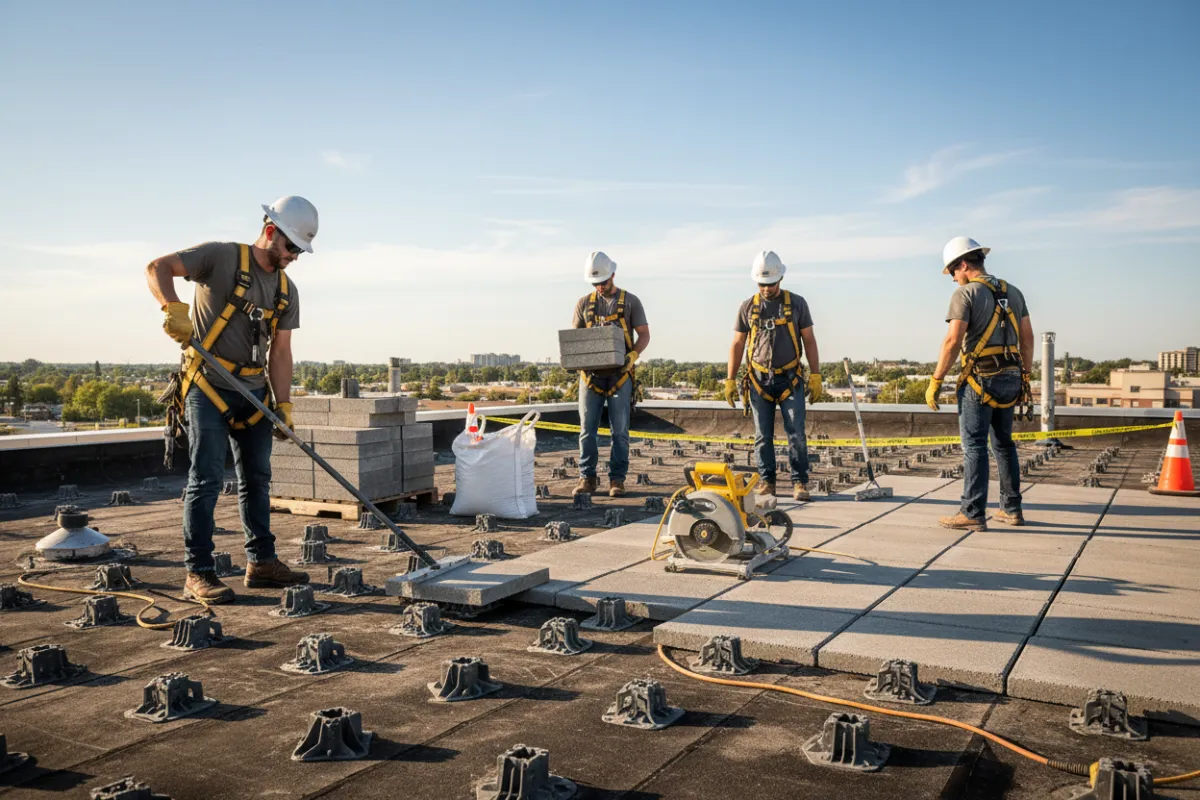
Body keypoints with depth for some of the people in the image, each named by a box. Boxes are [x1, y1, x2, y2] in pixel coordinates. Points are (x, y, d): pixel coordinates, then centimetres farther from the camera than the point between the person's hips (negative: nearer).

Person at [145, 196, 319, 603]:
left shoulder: (287, 291, 10)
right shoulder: (222, 257, -8)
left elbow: (280, 351, 7)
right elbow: (157, 268, -14)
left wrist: (283, 404, -3)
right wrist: (173, 307, -34)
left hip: (253, 392, 7)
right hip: (208, 387, -7)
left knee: (257, 478, 12)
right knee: (206, 478, -8)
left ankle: (262, 561, 23)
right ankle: (198, 573, 0)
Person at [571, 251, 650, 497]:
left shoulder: (630, 301, 5)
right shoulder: (584, 303, 12)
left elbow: (644, 334, 3)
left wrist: (633, 354, -16)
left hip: (620, 374, -2)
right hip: (591, 373, 2)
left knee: (620, 430, 0)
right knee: (587, 429, 2)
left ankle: (617, 479, 7)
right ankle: (587, 477, 10)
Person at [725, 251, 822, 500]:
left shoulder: (796, 303, 4)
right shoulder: (748, 307, 6)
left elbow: (809, 340, 6)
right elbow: (737, 344, 9)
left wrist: (815, 376, -2)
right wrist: (730, 380, 5)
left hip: (790, 379, -1)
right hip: (759, 380, 1)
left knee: (796, 434, -6)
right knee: (763, 435, 4)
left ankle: (800, 483, 1)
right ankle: (766, 482, 12)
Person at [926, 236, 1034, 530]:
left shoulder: (965, 293, -9)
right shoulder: (1012, 292, 13)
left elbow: (953, 340, -17)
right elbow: (1027, 338, 13)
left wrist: (935, 381, -13)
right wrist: (1025, 379, 19)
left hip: (979, 379, -7)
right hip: (1010, 378, 7)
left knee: (974, 446, -4)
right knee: (1004, 444, 16)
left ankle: (973, 514, -3)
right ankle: (1011, 509, 21)